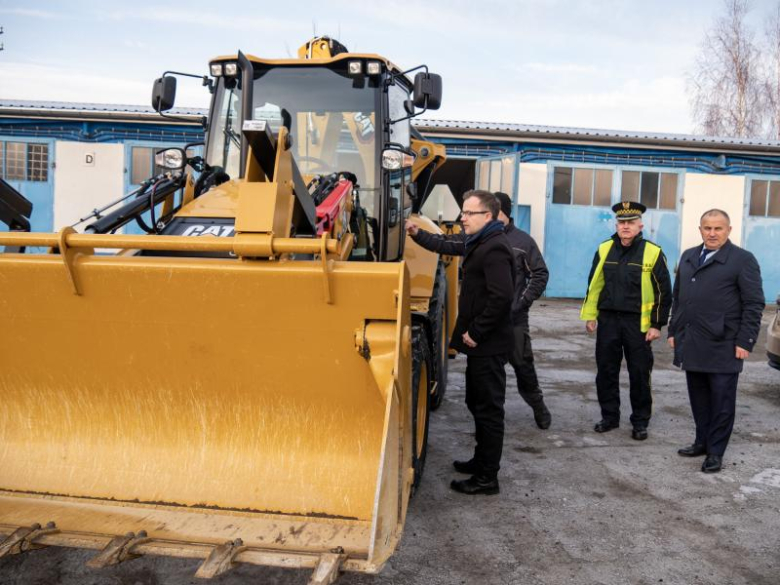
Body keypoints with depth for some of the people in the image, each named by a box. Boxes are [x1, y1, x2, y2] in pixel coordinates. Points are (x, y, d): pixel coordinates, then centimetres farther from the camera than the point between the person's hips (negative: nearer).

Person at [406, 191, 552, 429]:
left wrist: (522, 303, -6)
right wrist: (417, 233, -16)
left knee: (522, 364, 7)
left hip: (513, 319, -2)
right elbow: (443, 244, -1)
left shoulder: (523, 241, -2)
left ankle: (538, 405, 31)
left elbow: (540, 275, 2)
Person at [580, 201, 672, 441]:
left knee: (639, 374, 5)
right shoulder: (604, 249, 4)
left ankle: (640, 422, 18)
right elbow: (594, 285, 10)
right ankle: (609, 416, 24)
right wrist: (590, 315, 7)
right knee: (606, 371, 9)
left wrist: (657, 324, -5)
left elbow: (663, 292, -3)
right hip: (608, 321, 3)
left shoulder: (653, 253, -5)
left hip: (638, 323, -3)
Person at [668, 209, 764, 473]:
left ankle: (715, 452, 12)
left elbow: (754, 304, -6)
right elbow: (677, 297, 20)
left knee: (721, 401, 3)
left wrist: (745, 342, -11)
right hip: (691, 346, 5)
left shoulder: (743, 260, -4)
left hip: (722, 347, -5)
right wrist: (674, 331, 16)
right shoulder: (688, 257, 15)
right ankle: (702, 442, 25)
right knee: (698, 399, 12)